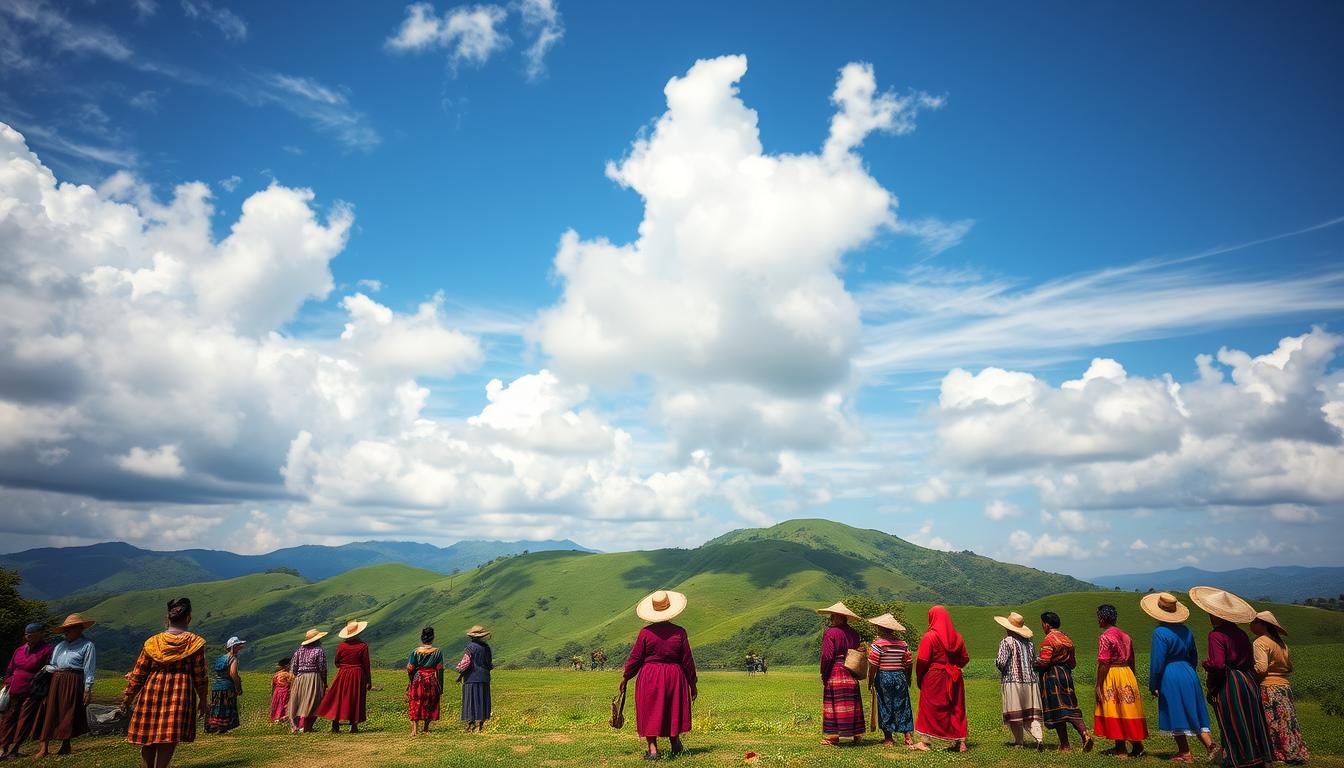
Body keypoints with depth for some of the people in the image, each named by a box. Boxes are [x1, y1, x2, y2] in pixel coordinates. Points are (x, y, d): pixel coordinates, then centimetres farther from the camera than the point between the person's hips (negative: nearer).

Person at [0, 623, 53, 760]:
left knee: (25, 721, 0)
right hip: (14, 691, 6)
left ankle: (13, 749, 10)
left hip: (32, 693, -5)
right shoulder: (20, 650, 9)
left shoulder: (47, 650, -9)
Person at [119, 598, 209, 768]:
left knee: (148, 742, 17)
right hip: (181, 695, -2)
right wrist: (203, 699, 9)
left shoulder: (152, 642, 2)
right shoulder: (195, 642, -3)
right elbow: (200, 675, 0)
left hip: (151, 693, 3)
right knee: (168, 741, 2)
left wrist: (128, 696, 18)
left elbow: (138, 673, 6)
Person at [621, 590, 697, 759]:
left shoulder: (645, 633, -10)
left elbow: (635, 658, -5)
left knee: (650, 712, 8)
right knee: (674, 709, 19)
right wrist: (692, 684, 9)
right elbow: (688, 661, -2)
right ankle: (675, 743, 28)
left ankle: (652, 749, 4)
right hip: (674, 676, 2)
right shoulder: (679, 632, -7)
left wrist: (625, 677, 9)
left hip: (649, 676, -2)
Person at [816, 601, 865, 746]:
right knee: (852, 704, 12)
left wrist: (823, 673, -4)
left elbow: (827, 656, -15)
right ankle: (857, 735, 16)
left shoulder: (830, 632, -12)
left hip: (834, 671, -6)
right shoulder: (854, 633, 6)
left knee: (834, 703, 1)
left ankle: (833, 735, 3)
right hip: (851, 674, 6)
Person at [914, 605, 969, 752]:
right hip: (954, 679, 5)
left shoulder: (930, 636, -12)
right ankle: (960, 742, 13)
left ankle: (925, 742, 6)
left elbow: (922, 660, -15)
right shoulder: (957, 636, 4)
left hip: (933, 678, -5)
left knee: (929, 709, 4)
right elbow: (965, 658, 8)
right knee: (956, 709, 12)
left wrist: (919, 677, -2)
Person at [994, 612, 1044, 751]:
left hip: (1013, 682, -5)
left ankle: (1018, 742, 11)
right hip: (1030, 682, 5)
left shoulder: (1007, 642, -10)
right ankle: (1039, 738, -12)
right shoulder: (1029, 643, 11)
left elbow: (1001, 662, -17)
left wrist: (996, 661, 4)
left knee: (1014, 714, 5)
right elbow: (1035, 663, 14)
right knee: (1030, 714, 6)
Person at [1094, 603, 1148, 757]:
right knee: (1127, 710, 13)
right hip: (1127, 675, 7)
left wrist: (1098, 685, -15)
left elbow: (1103, 664, -18)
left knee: (1115, 712, 2)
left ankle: (1121, 749, 7)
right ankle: (1137, 745, 15)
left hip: (1111, 676, -7)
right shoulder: (1125, 635, 10)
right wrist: (1131, 679, 24)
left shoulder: (1105, 637, -15)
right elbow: (1131, 660, 15)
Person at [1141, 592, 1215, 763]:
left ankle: (1185, 754, 10)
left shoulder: (1160, 632, -15)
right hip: (1189, 676, 7)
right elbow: (1194, 657, 17)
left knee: (1176, 716, 3)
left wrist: (1153, 685, -6)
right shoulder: (1186, 631, 8)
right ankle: (1210, 745, 2)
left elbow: (1157, 662, -15)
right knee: (1192, 714, 13)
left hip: (1170, 678, -7)